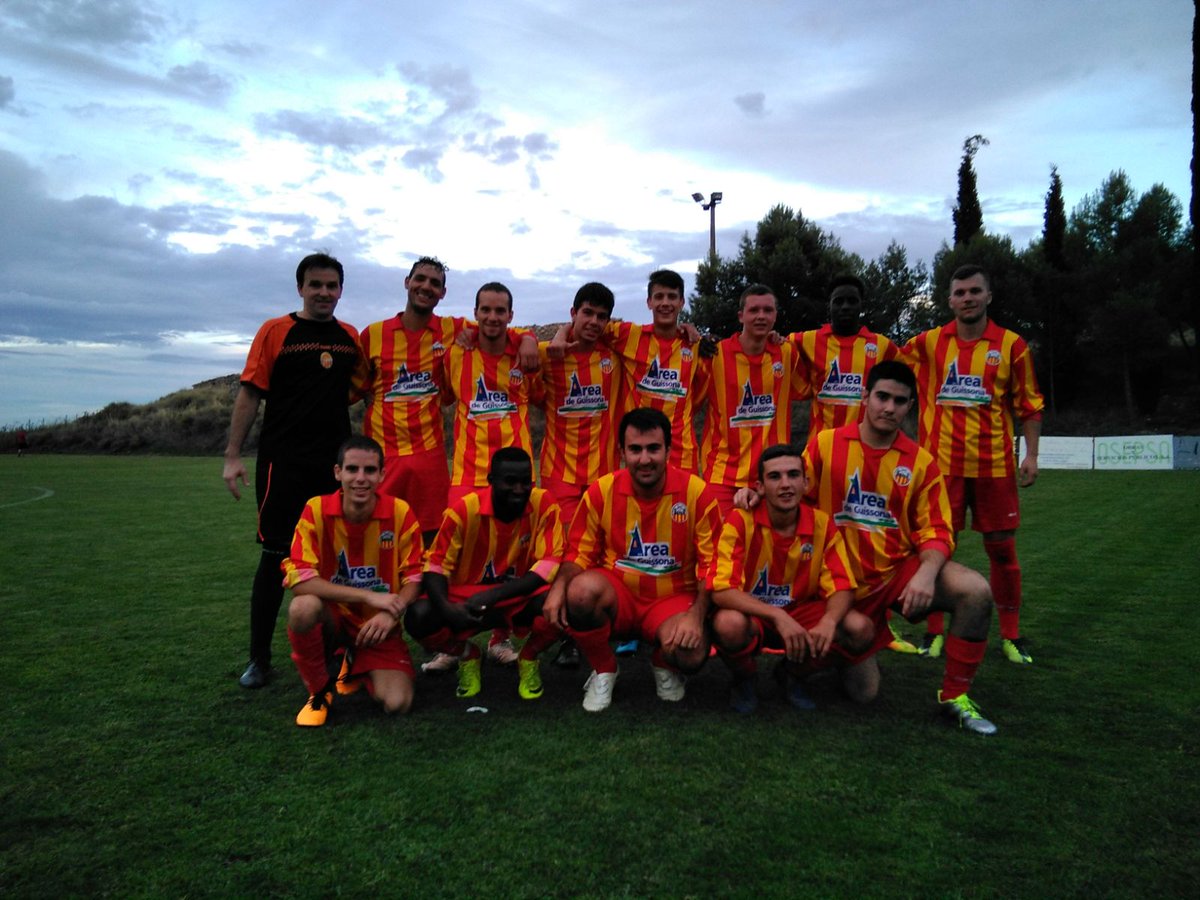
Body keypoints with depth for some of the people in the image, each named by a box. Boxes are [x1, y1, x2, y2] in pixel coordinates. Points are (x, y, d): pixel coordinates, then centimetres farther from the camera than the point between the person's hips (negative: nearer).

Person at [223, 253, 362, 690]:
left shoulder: (351, 337, 11)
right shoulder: (275, 332, 0)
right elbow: (249, 394, -3)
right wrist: (232, 455, -9)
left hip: (335, 462, 4)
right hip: (283, 461, -3)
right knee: (276, 555, 1)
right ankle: (258, 658, 12)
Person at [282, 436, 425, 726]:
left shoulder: (400, 512, -14)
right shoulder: (317, 510, -15)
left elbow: (414, 578, -7)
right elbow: (299, 578, -23)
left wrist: (391, 612, -28)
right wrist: (369, 596, -28)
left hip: (378, 625, 1)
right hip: (334, 615, -1)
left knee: (397, 703, -17)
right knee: (303, 607, -35)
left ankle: (357, 665, 20)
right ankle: (319, 691, -6)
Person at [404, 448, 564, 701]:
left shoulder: (543, 504, -15)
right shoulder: (465, 509, -16)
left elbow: (550, 565, -20)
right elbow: (436, 566, -11)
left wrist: (494, 595, -29)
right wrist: (446, 607, -33)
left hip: (521, 598, 0)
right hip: (467, 600, 1)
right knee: (419, 617, -27)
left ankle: (528, 659, 3)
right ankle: (467, 656, 9)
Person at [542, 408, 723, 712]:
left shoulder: (696, 492, -11)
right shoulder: (602, 491, -7)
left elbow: (711, 563, -7)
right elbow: (579, 553, 1)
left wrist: (696, 615, -22)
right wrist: (559, 585, -20)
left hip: (672, 598, -1)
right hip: (616, 593, 1)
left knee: (690, 655, -32)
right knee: (581, 590, -33)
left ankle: (664, 666, 12)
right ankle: (603, 670, -1)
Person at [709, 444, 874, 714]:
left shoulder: (821, 524, -8)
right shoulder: (740, 520, -19)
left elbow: (842, 587, -8)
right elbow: (722, 590, -25)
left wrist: (827, 622, -30)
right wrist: (777, 616, -35)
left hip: (801, 613, 4)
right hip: (752, 615, -3)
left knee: (861, 629, -20)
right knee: (729, 624, -38)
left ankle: (792, 674, 8)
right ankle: (744, 679, 0)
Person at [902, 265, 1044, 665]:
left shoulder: (1011, 345, 3)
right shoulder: (928, 343, 4)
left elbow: (1028, 404, 6)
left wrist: (1031, 454, 1)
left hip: (995, 463, 0)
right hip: (941, 462, 0)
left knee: (1002, 547, 6)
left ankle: (1011, 635, 20)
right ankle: (934, 631, 17)